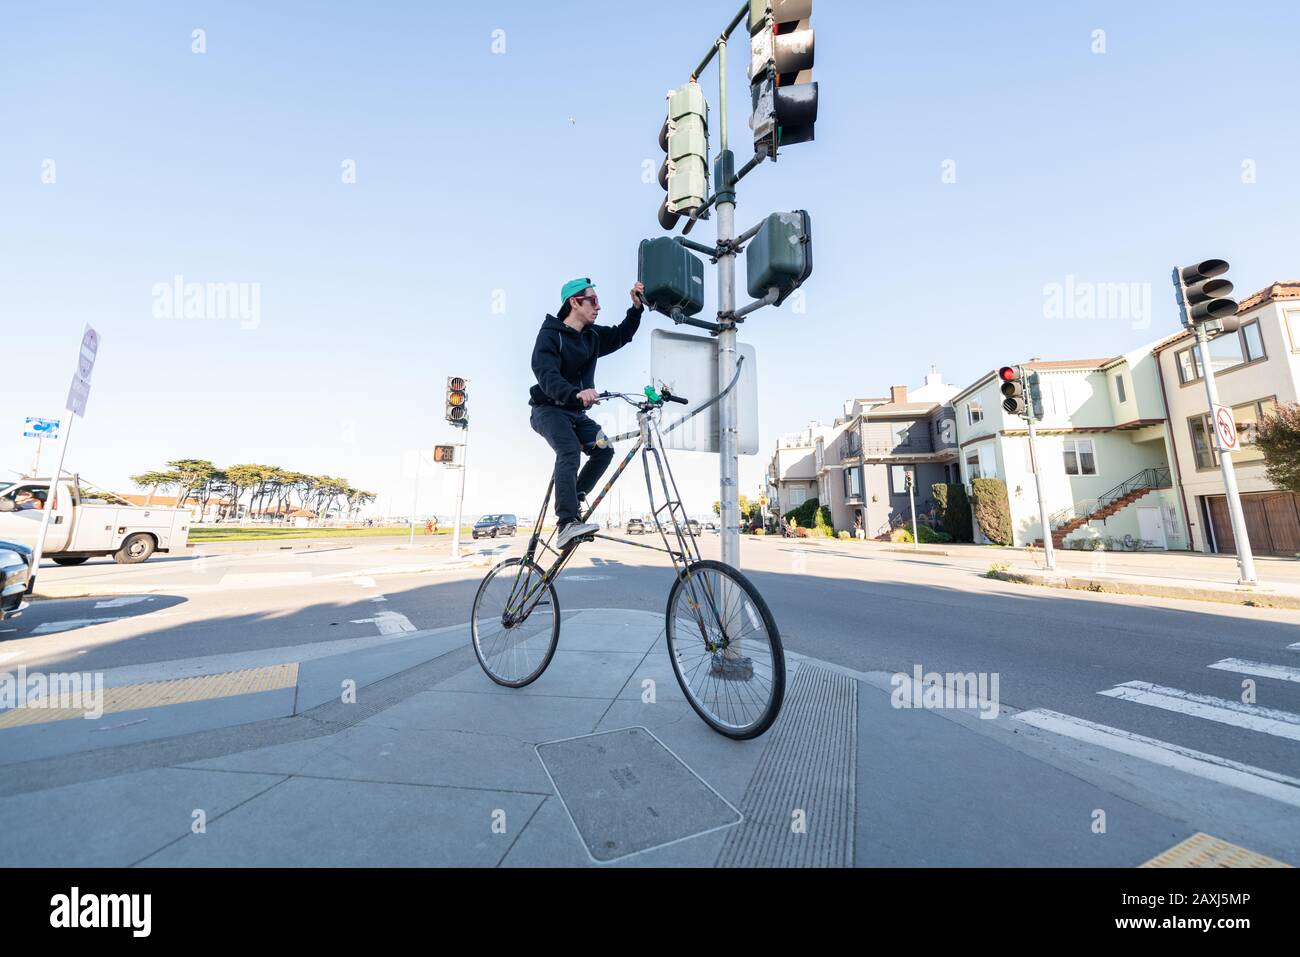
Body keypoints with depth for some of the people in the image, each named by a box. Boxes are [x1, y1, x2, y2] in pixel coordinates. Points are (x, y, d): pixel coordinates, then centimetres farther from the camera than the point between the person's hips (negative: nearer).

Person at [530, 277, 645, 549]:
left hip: (576, 412, 7)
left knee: (603, 449, -16)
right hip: (549, 409, -7)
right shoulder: (550, 334, -12)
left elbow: (621, 335, 20)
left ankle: (570, 503, -2)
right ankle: (567, 523, -38)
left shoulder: (593, 335, 9)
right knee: (570, 451, -31)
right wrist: (576, 393, -47)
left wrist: (636, 307, 3)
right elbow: (547, 376, -27)